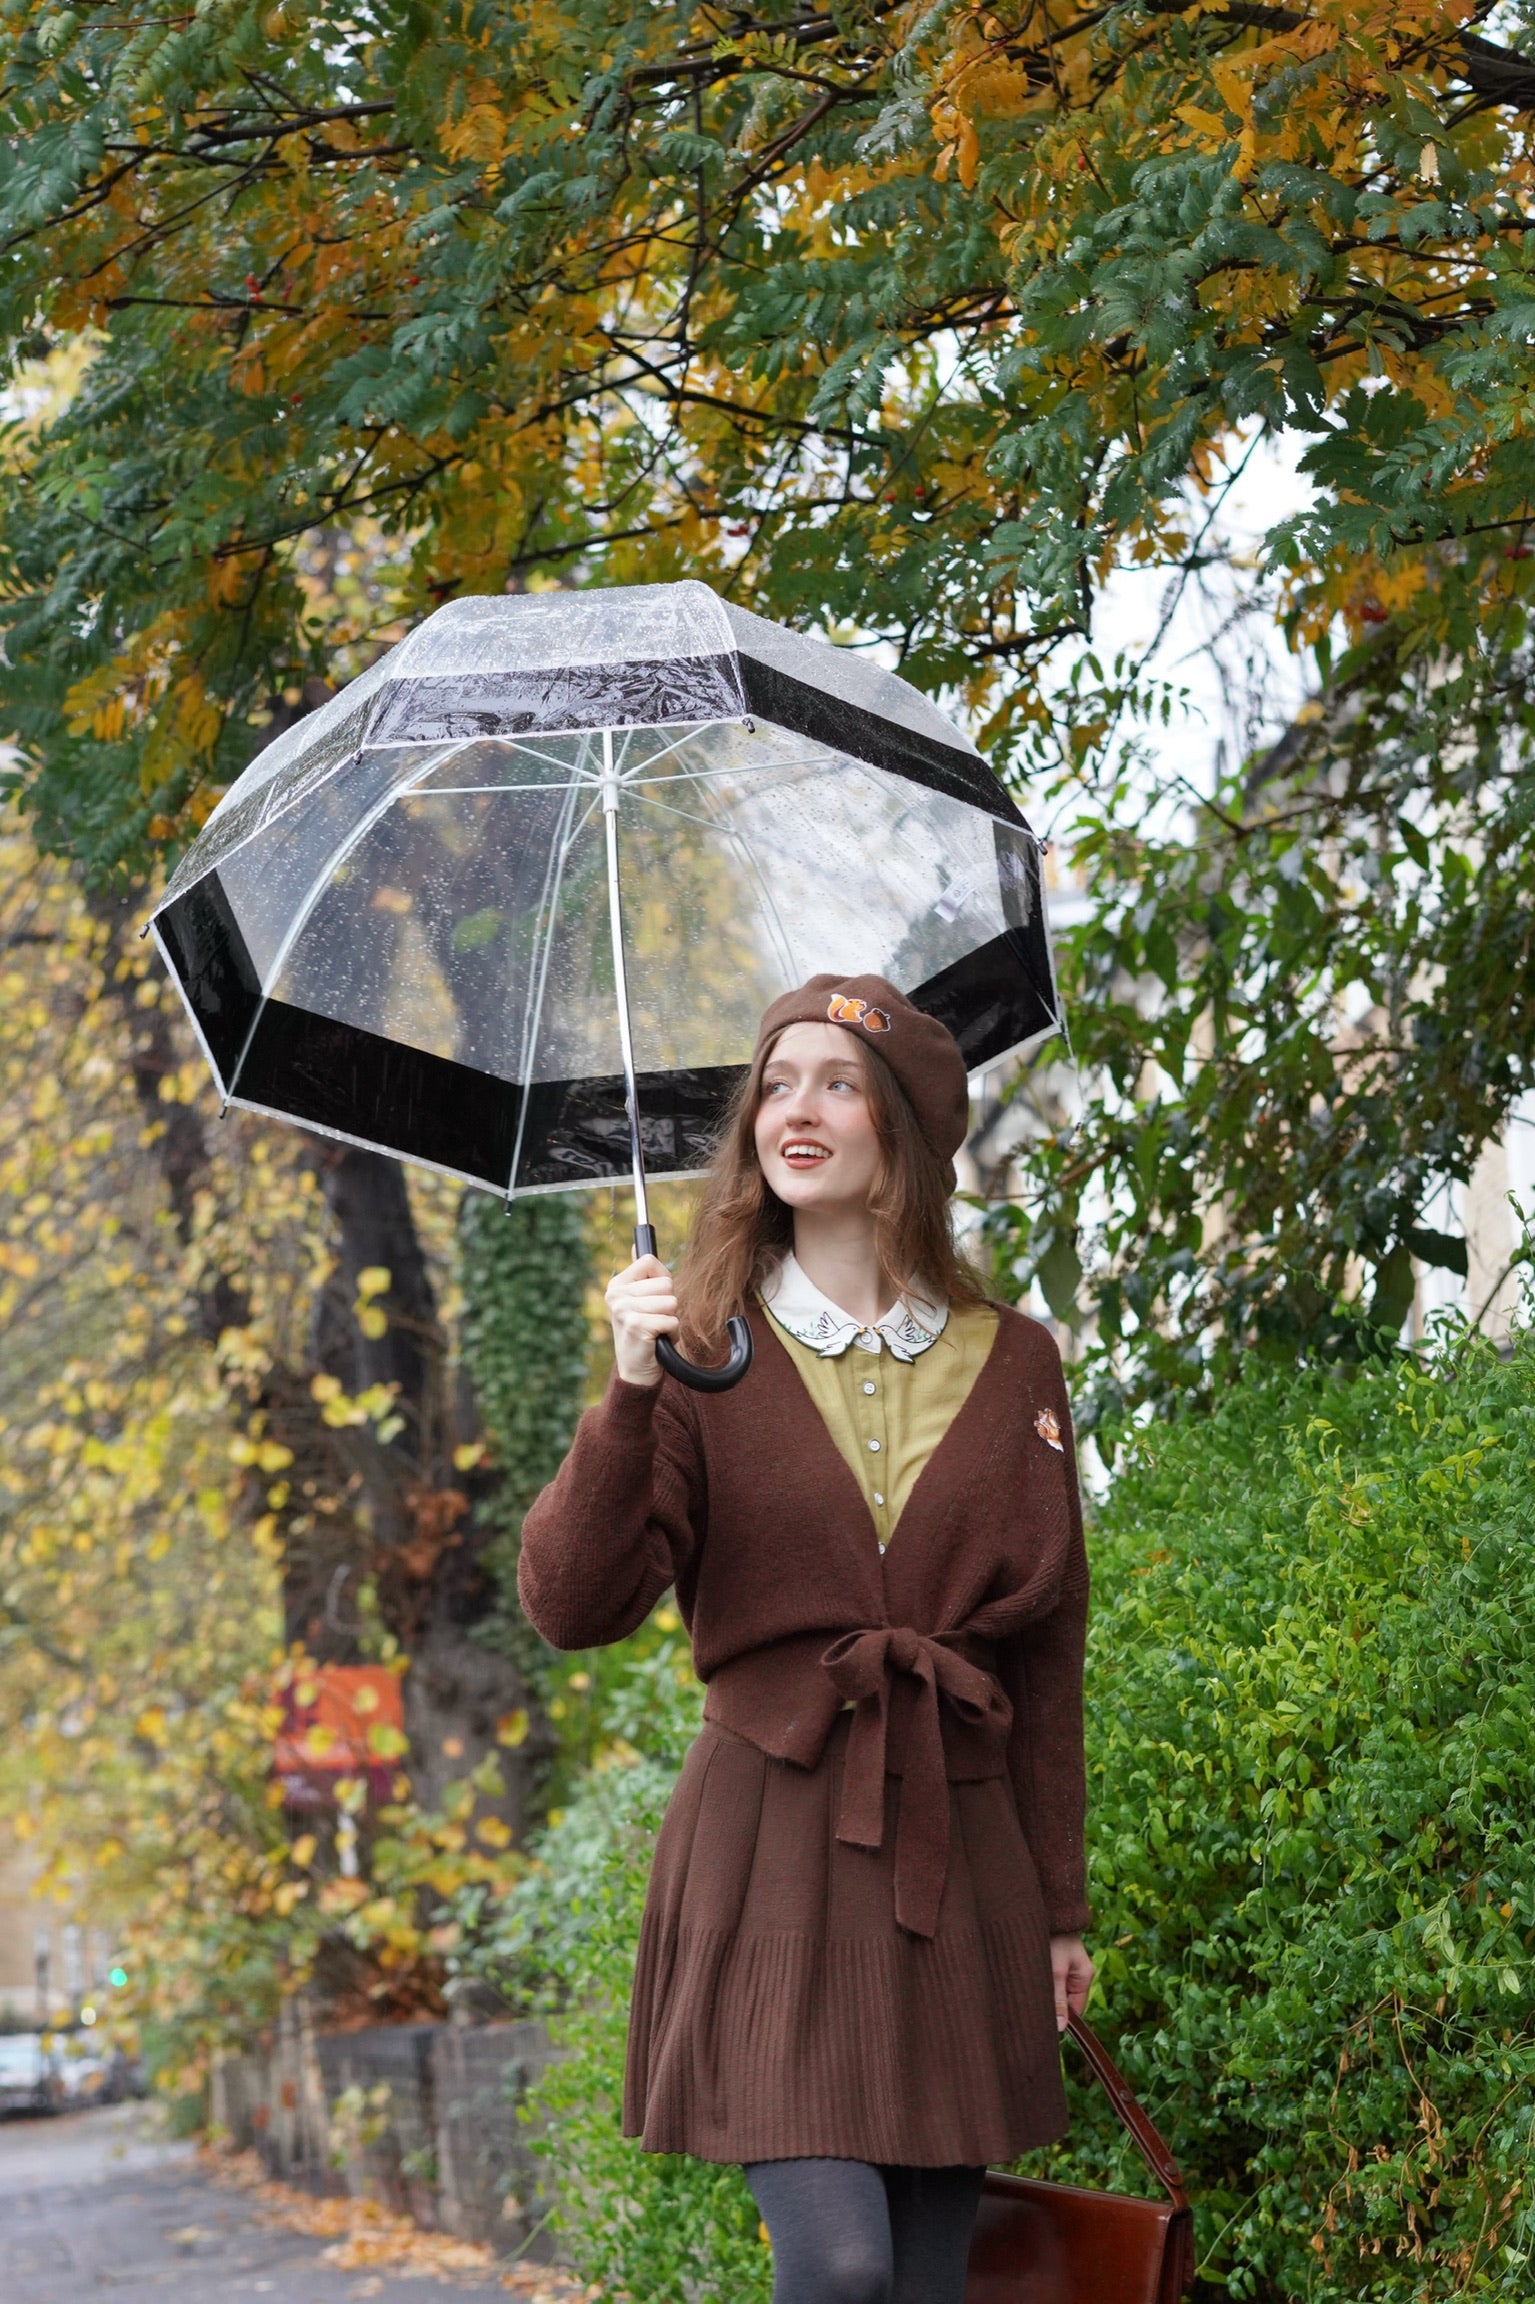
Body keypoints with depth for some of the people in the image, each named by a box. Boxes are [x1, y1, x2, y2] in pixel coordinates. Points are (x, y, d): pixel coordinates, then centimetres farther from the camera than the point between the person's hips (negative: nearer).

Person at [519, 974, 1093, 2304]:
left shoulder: (1011, 1364, 8)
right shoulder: (708, 1357, 2)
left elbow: (1047, 1651, 12)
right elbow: (573, 1608, -8)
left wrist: (1061, 1908, 12)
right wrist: (629, 1400, -21)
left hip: (958, 1853, 3)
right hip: (774, 1852, -3)